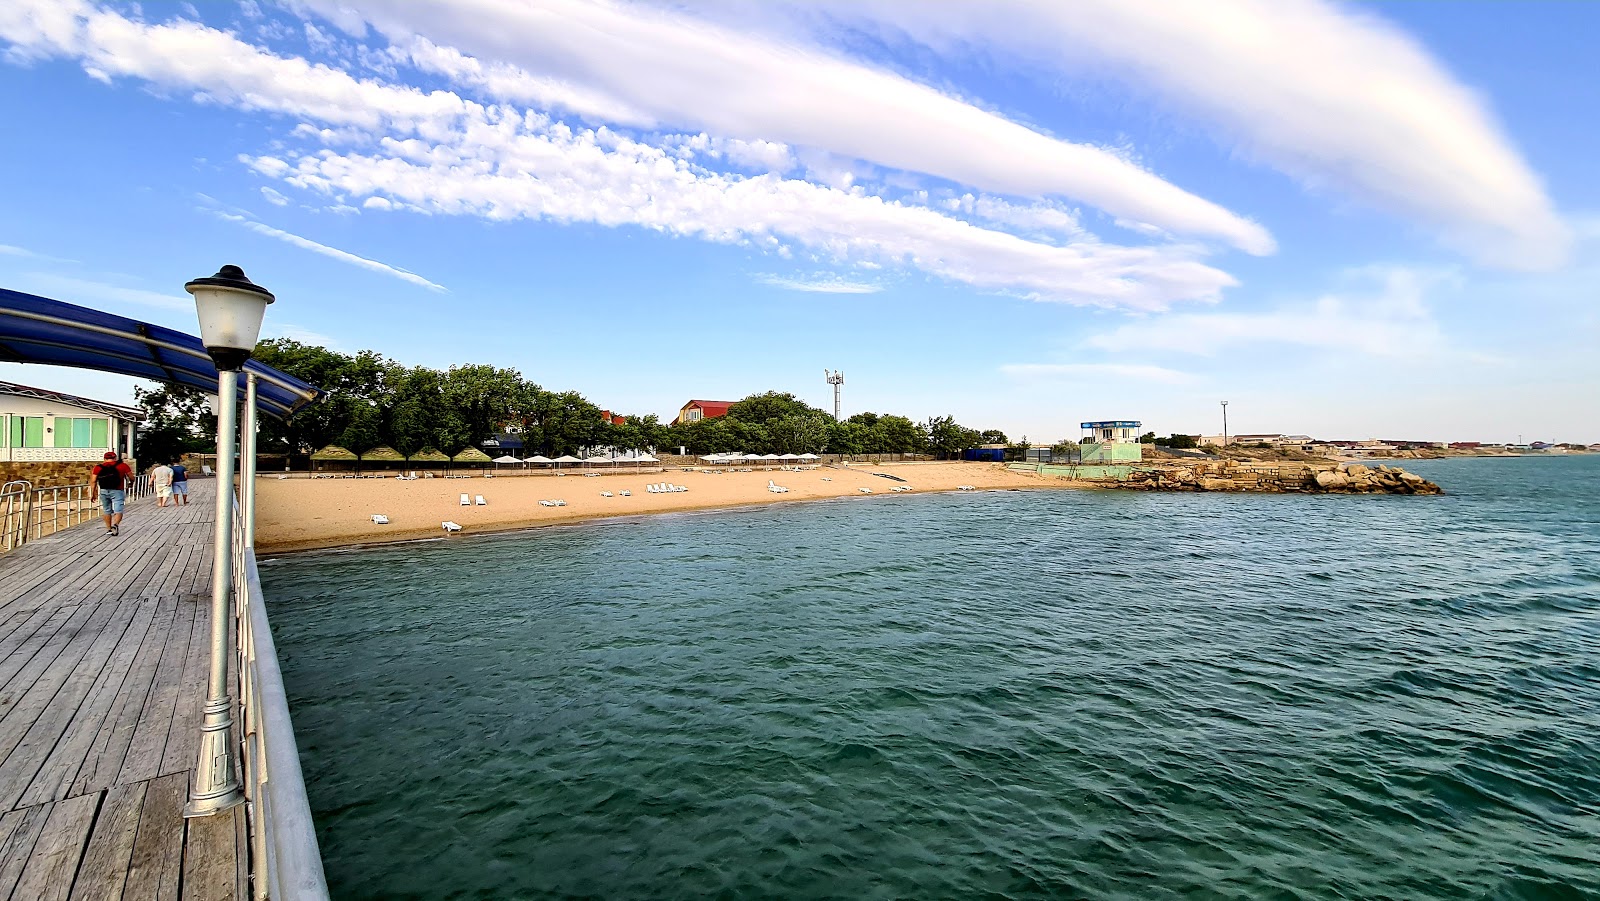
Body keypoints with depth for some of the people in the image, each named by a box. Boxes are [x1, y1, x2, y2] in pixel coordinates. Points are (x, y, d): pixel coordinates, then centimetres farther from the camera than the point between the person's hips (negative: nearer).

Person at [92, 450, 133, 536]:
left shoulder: (98, 467, 6)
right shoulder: (122, 465, 0)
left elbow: (94, 481, 2)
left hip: (104, 491, 3)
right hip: (117, 491, -3)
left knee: (106, 511, 17)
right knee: (118, 511, -7)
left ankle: (108, 529, 22)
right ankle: (115, 524, -32)